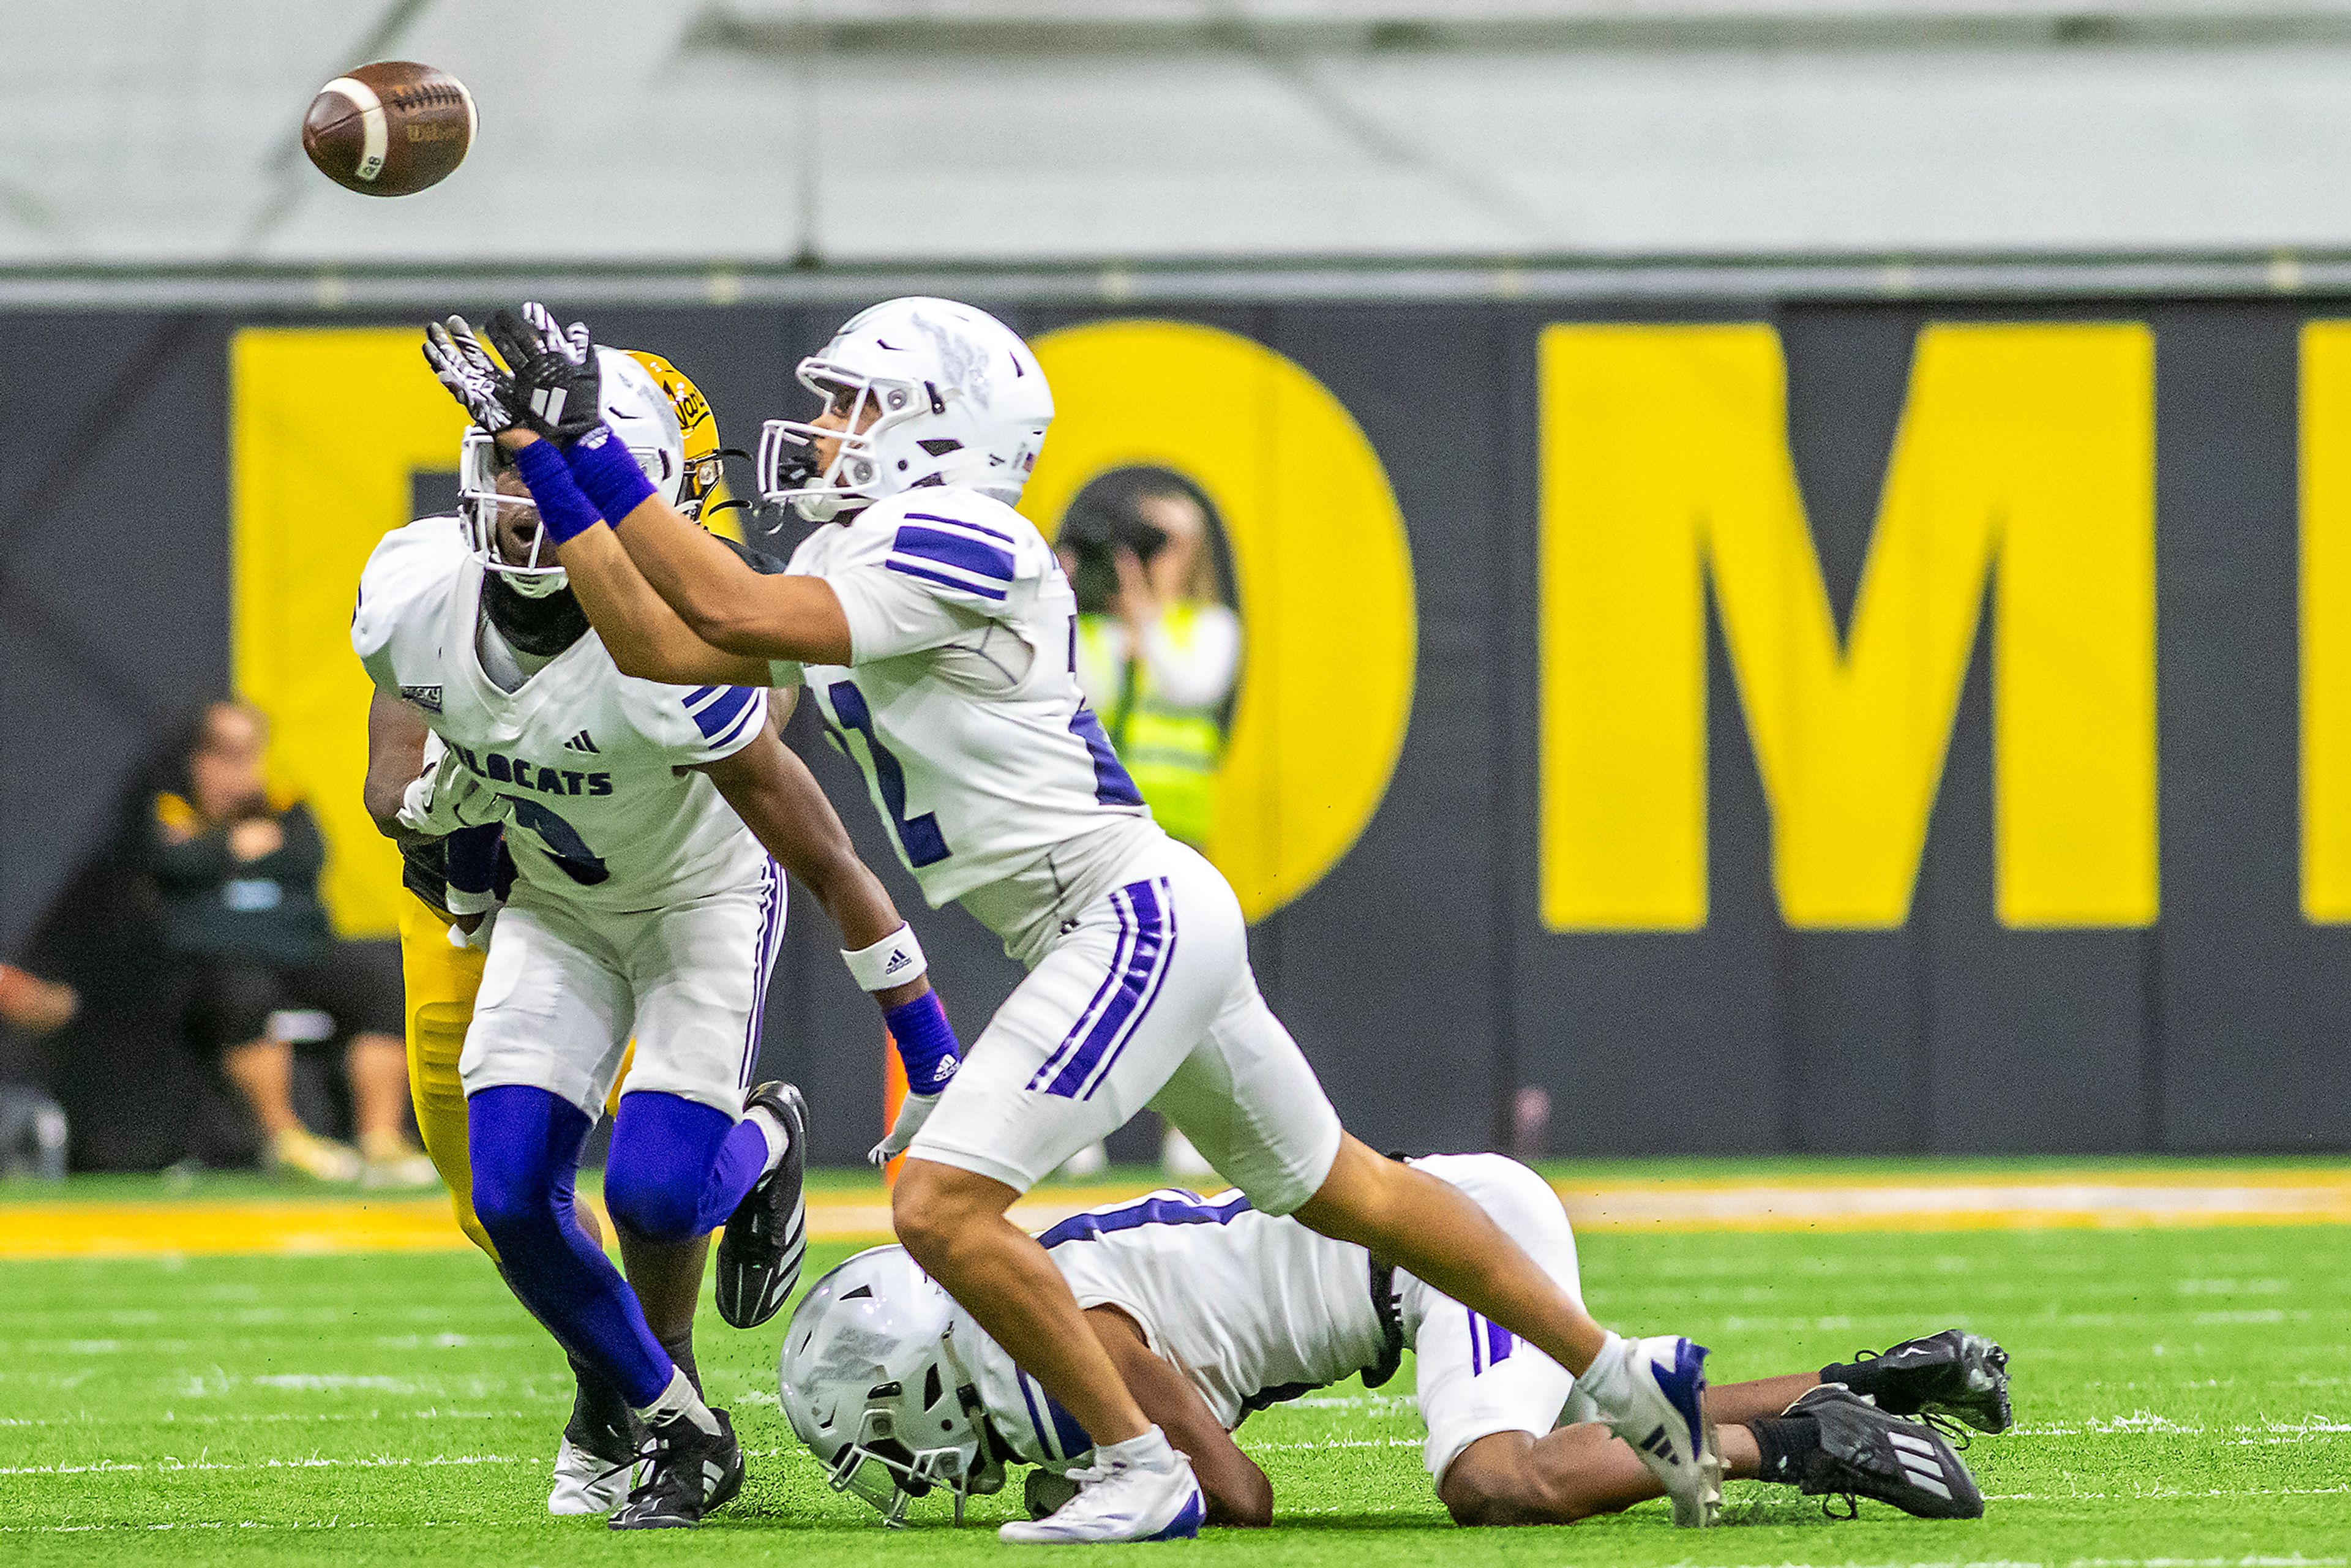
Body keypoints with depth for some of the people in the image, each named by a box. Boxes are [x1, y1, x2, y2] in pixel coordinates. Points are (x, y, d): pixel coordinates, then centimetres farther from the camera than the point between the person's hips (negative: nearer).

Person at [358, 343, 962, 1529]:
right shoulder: (415, 590, -22)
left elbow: (822, 861, -28)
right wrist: (428, 797, -25)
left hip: (702, 895, -4)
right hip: (554, 906, 4)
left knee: (654, 1188, -20)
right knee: (511, 1196, -9)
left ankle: (760, 1148, 18)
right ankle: (669, 1419, 14)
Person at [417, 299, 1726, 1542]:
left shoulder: (954, 540, -16)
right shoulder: (853, 559, 13)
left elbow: (732, 614, -24)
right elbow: (661, 647, 10)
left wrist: (597, 448, -20)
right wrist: (546, 458, 6)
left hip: (1137, 913, -11)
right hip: (1122, 929, 11)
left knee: (945, 1207, -15)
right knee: (1344, 1192, 20)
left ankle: (1143, 1471, -6)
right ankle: (1629, 1378, 29)